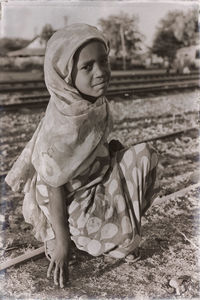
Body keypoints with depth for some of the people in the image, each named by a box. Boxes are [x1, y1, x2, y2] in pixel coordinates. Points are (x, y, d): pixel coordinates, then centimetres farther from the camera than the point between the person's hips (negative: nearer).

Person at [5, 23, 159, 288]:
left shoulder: (90, 101, -13)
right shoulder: (65, 130, -36)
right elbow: (54, 192, -26)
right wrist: (61, 243, -18)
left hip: (94, 176, 8)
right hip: (73, 204, -8)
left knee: (143, 156, 1)